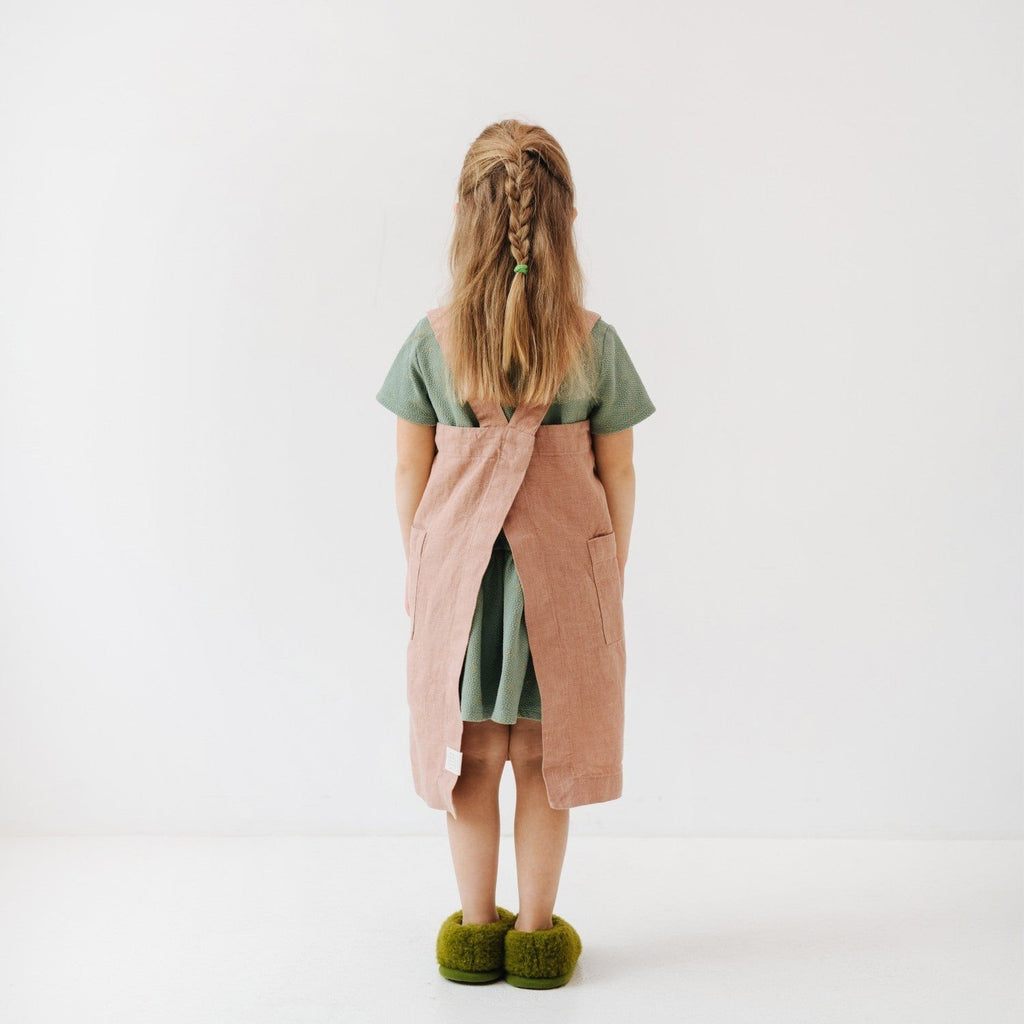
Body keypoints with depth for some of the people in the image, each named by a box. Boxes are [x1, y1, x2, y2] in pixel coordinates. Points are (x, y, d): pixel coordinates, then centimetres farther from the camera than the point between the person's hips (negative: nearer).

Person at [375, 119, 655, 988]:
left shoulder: (432, 340, -8)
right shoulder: (594, 341, -9)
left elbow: (410, 471, -2)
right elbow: (618, 475, -2)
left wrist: (418, 567, 12)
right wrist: (612, 573, 11)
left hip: (458, 565, 1)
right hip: (566, 563, 0)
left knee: (470, 754, 15)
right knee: (544, 756, 13)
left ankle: (477, 929, 28)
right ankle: (536, 932, 25)